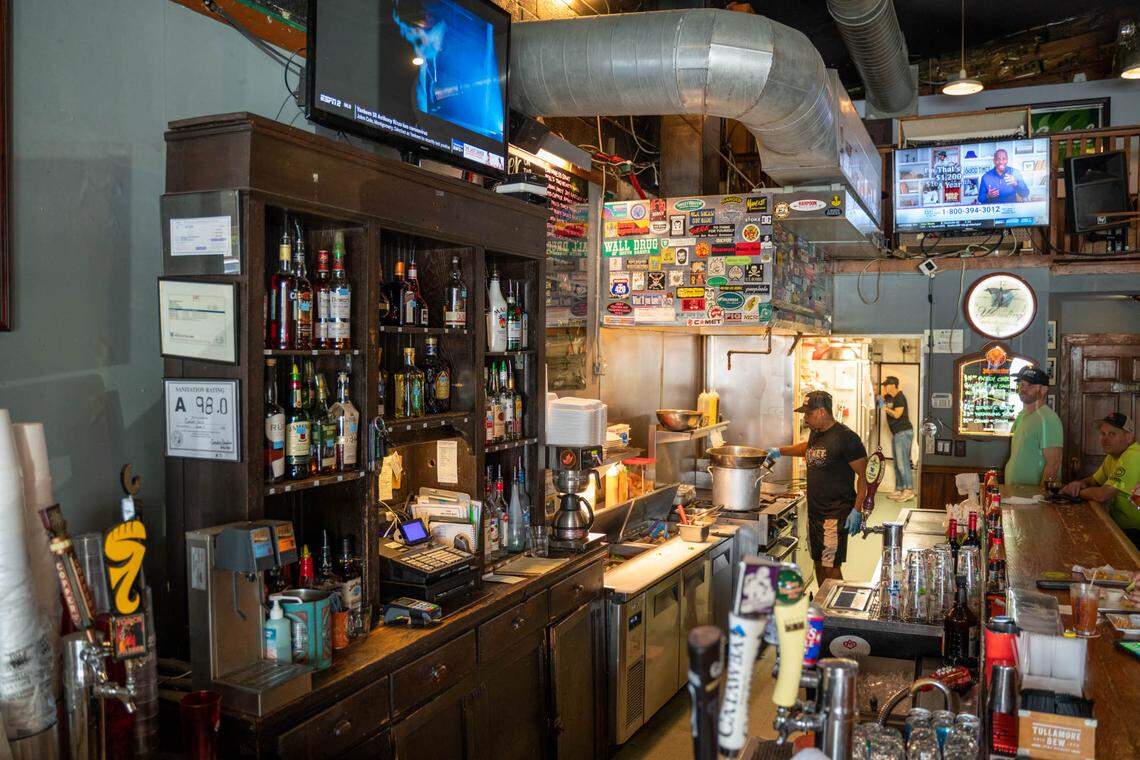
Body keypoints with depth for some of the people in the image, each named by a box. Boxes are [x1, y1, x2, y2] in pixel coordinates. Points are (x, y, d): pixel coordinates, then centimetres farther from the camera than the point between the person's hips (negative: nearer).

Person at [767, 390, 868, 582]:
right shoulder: (816, 433, 9)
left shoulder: (845, 437, -16)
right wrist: (780, 451, 23)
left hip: (836, 514, -8)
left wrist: (857, 510, -18)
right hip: (814, 512, 8)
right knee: (818, 564, 15)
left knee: (830, 567, -8)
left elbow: (863, 474, -14)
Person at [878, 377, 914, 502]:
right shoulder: (889, 397, 13)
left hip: (904, 432, -9)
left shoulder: (900, 398, -12)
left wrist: (886, 409, -12)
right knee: (897, 463, 9)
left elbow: (897, 414, -20)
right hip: (896, 433, 10)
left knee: (902, 462, -13)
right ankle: (899, 489, 12)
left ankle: (909, 490, -13)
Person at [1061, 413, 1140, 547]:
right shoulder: (1113, 455, 9)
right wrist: (1080, 484, -2)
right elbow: (1094, 480, 22)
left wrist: (1076, 492, -7)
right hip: (1119, 526, 9)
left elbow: (1101, 495, -28)